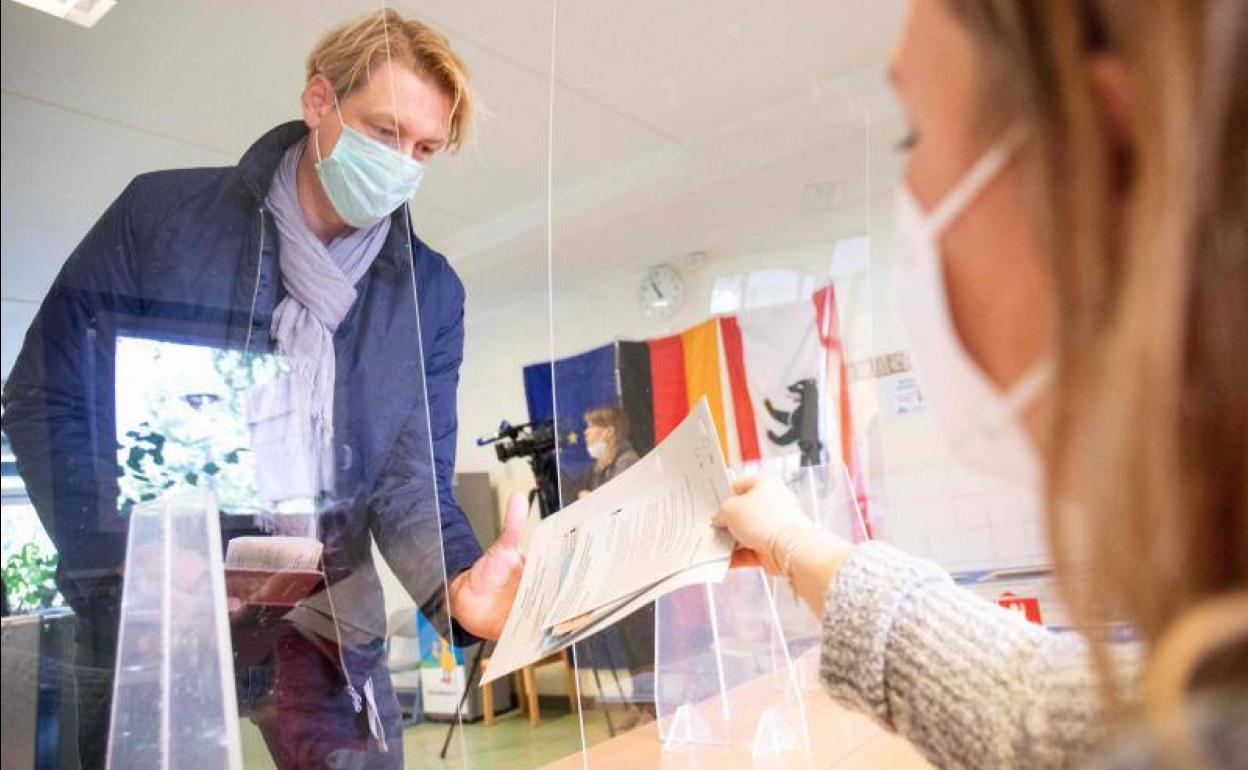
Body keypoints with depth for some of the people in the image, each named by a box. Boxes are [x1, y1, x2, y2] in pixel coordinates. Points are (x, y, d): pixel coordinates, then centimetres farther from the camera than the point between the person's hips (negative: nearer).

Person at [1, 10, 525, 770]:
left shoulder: (432, 293, 0)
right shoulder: (161, 213, -5)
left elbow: (410, 482, -2)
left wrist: (457, 580, -23)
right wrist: (137, 562, -15)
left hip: (328, 621, 2)